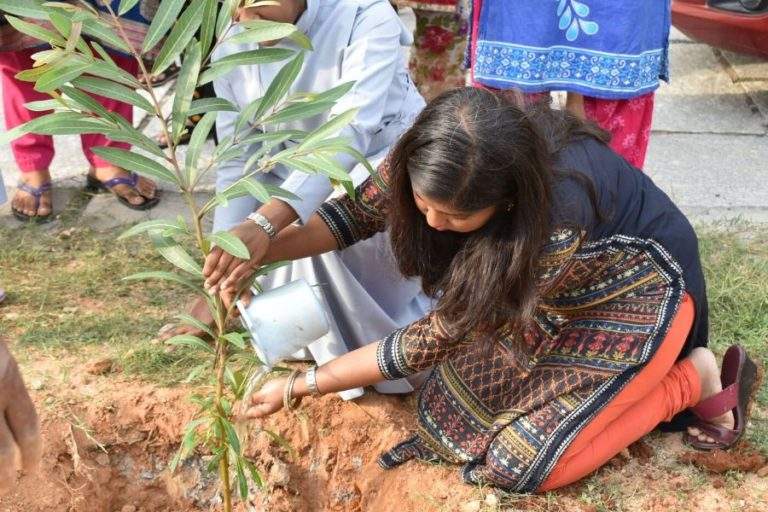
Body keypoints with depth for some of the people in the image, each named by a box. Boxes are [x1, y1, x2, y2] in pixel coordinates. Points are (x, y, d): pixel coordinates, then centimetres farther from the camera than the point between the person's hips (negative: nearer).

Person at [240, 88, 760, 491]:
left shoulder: (557, 226, -41)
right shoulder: (439, 155, -26)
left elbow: (436, 339, -32)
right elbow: (364, 208, -10)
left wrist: (300, 385, -26)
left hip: (638, 294, -7)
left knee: (522, 463, -15)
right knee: (451, 406, 0)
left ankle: (699, 376, 2)